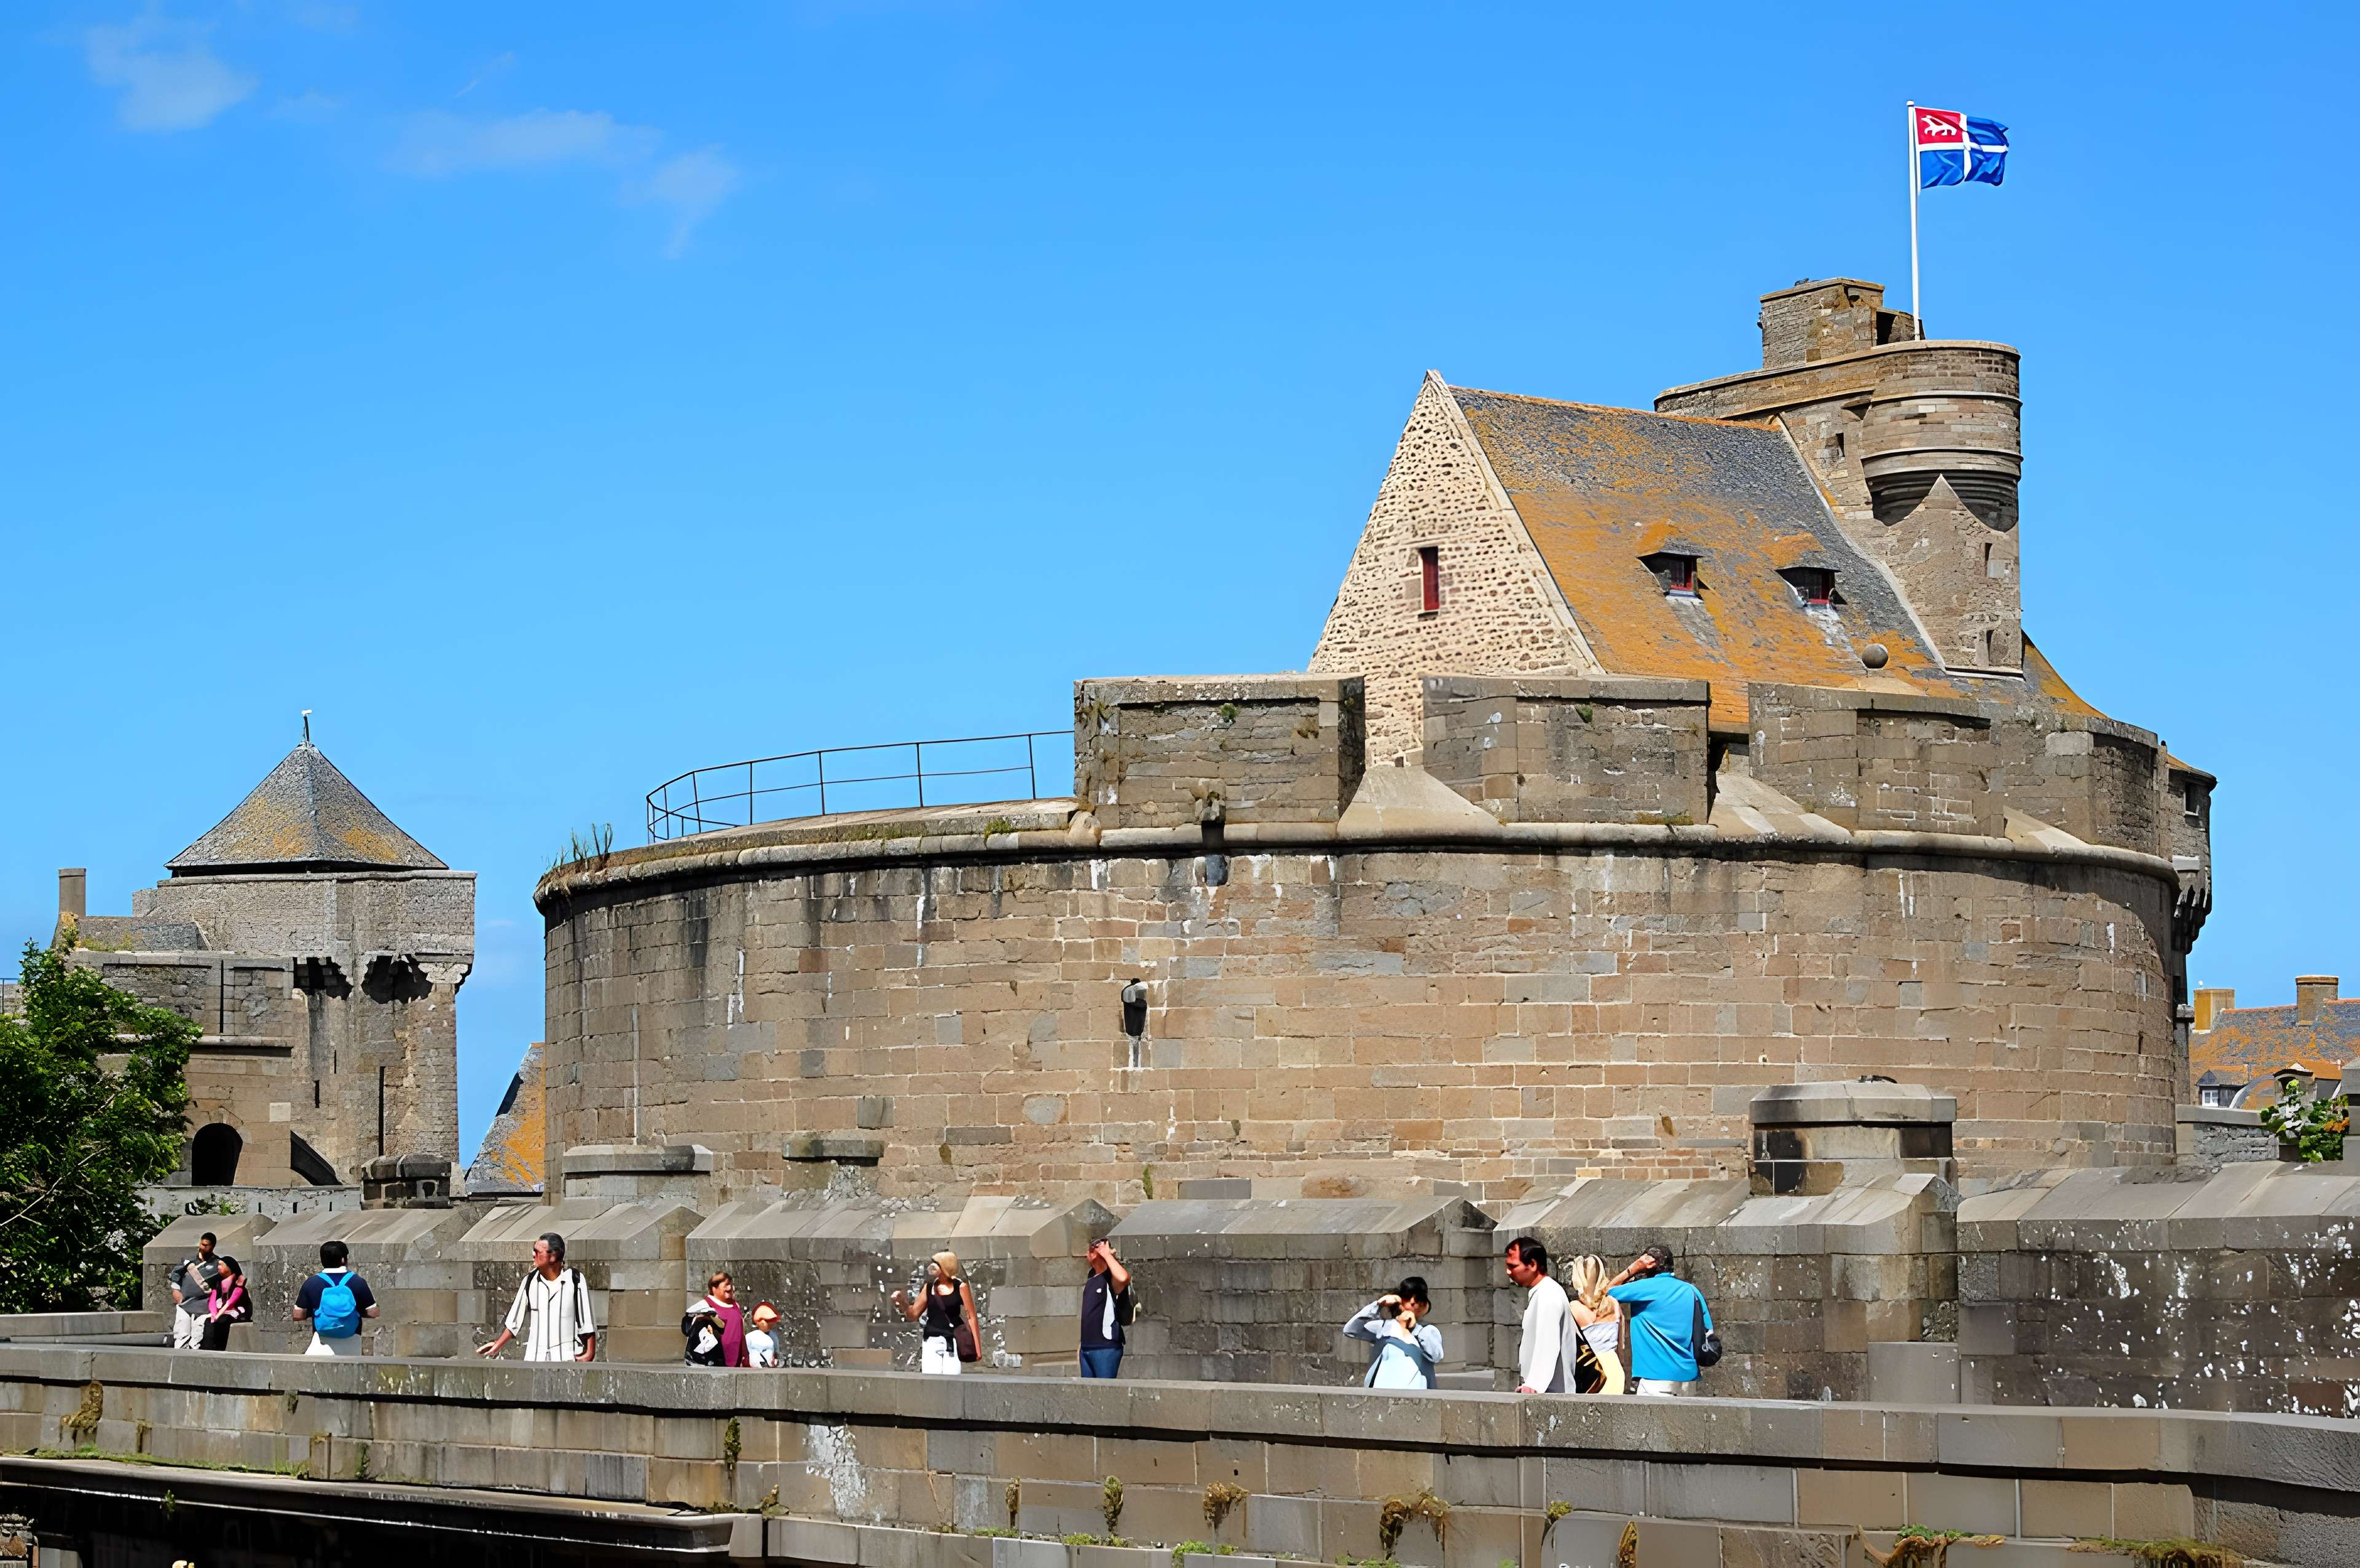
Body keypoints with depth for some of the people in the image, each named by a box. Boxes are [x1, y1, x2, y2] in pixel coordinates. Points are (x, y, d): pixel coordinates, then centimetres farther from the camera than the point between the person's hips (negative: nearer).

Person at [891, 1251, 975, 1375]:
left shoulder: (960, 1287, 0)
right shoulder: (929, 1287, 11)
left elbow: (971, 1317, -2)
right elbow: (913, 1315, 15)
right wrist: (903, 1302, -5)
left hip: (953, 1341, -4)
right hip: (931, 1341, 4)